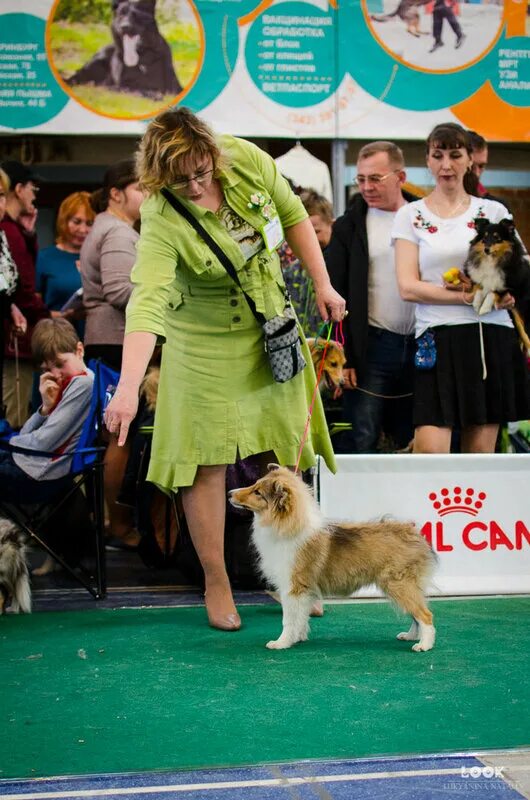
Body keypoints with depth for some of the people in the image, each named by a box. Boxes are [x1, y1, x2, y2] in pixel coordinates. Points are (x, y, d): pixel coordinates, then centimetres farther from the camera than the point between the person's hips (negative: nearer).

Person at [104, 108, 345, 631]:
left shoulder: (247, 160, -14)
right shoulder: (162, 219, -27)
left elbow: (292, 216, 3)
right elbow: (147, 302, -39)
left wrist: (322, 284, 4)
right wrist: (128, 387, -50)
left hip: (272, 331, 5)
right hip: (206, 345, -4)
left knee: (284, 455, 9)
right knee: (208, 460, -3)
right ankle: (216, 584, 14)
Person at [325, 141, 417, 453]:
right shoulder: (350, 226, 3)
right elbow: (334, 295, 0)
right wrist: (340, 357, -8)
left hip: (422, 346, 3)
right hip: (372, 346, -2)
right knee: (361, 441, -5)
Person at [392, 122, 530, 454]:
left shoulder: (494, 212, 12)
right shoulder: (410, 215, 8)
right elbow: (408, 287, -2)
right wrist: (468, 297, -12)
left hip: (493, 339, 2)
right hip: (439, 340, -2)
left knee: (482, 453, 4)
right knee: (430, 451, -14)